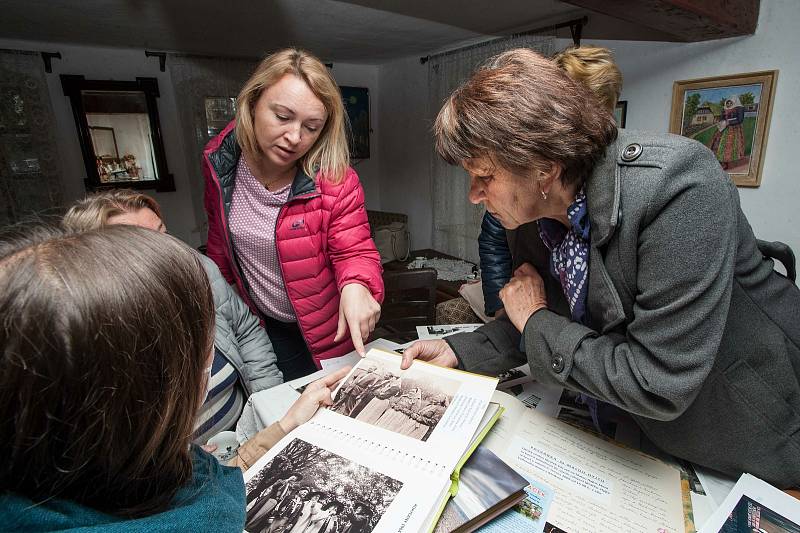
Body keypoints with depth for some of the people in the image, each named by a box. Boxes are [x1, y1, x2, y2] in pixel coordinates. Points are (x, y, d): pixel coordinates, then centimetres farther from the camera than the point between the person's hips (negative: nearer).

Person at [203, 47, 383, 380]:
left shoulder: (335, 180, -24)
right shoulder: (219, 162, -12)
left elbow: (355, 249, -21)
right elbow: (219, 238, 3)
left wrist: (356, 285, -43)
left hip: (327, 331, -3)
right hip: (259, 327, 3)